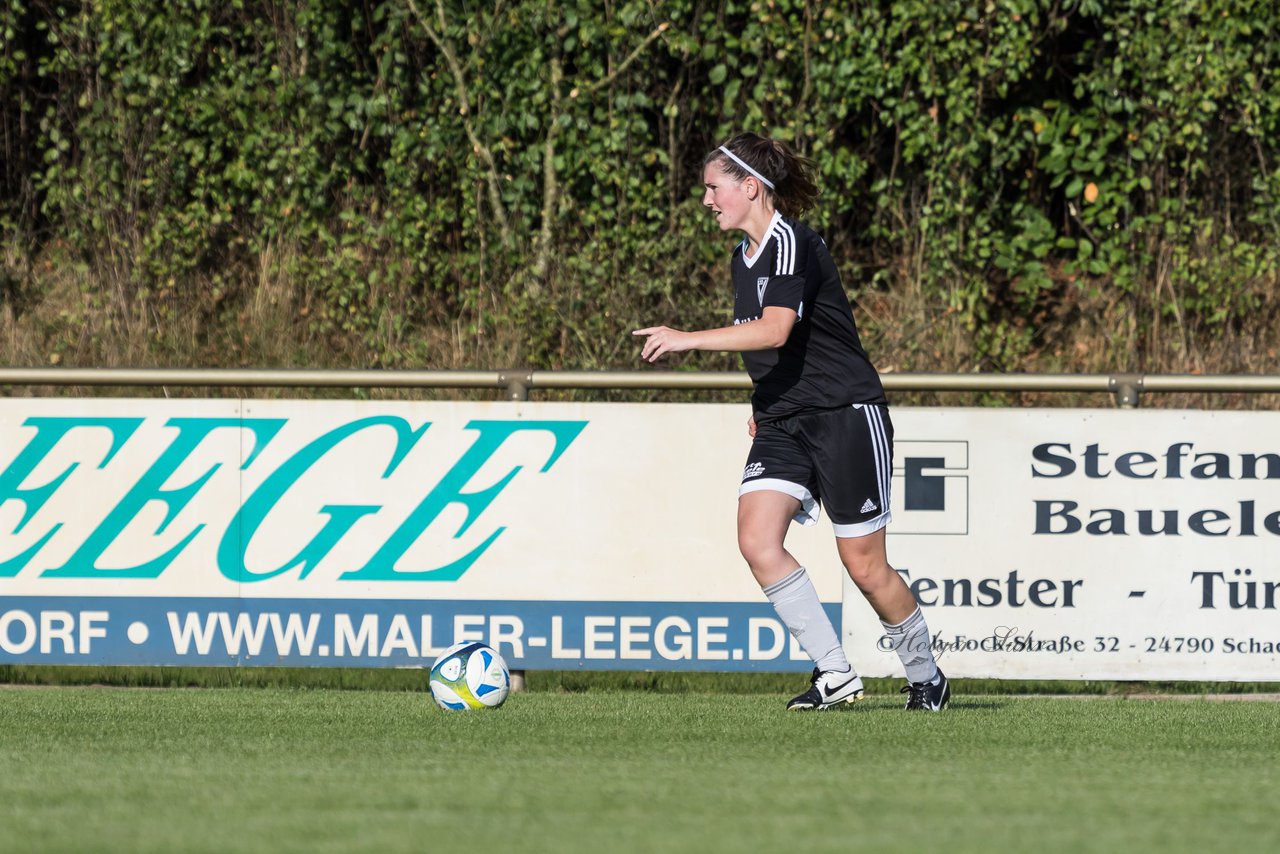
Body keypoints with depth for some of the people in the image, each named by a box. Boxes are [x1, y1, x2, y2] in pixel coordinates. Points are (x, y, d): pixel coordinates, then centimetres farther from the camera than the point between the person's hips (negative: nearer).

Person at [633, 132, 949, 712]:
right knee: (757, 540, -14)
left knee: (864, 566, -4)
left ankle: (925, 676, 19)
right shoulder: (745, 257, 13)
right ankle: (835, 674, -9)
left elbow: (776, 331, -30)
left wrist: (686, 340, -30)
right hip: (782, 424, 8)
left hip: (846, 414, -8)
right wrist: (764, 404, 19)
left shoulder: (792, 243, -16)